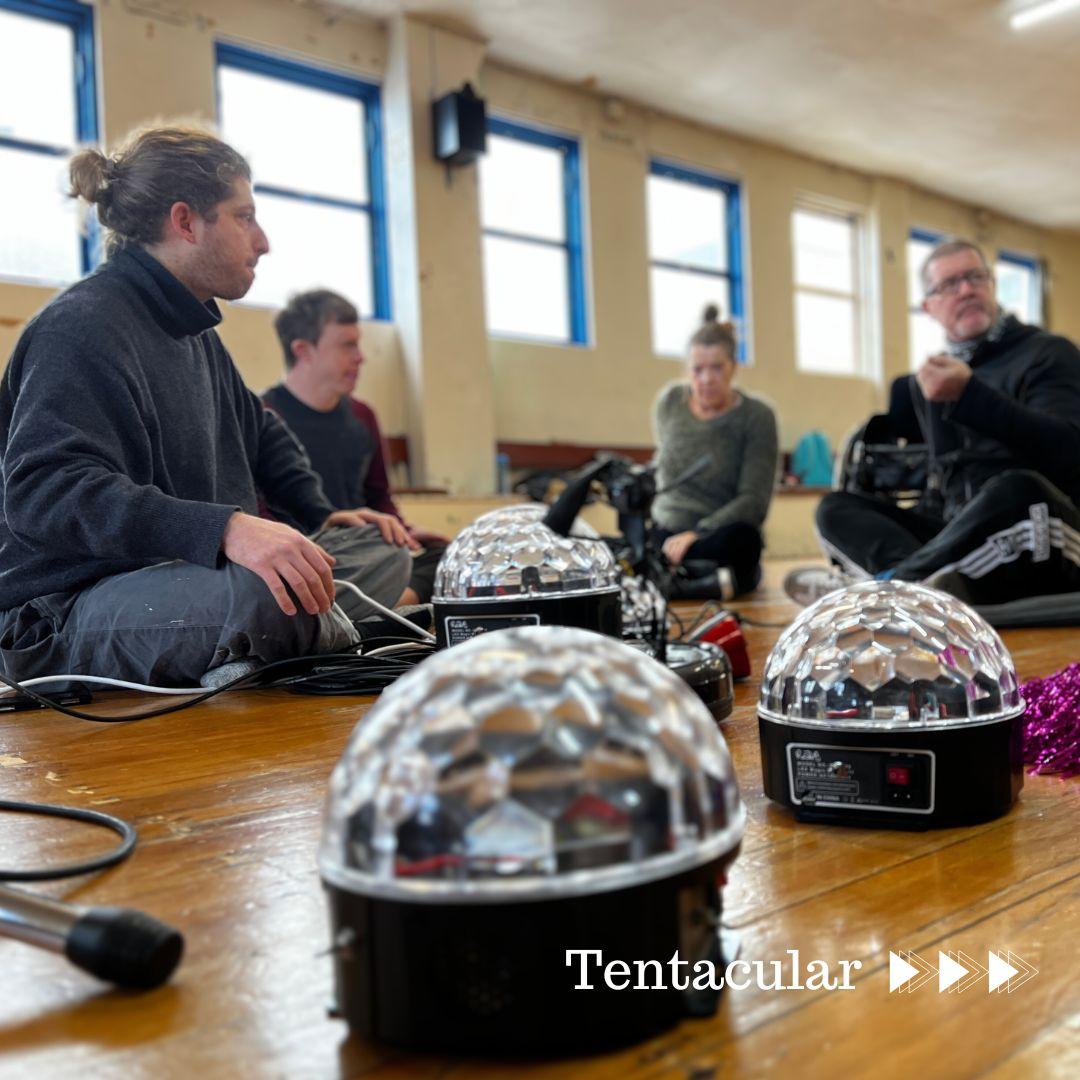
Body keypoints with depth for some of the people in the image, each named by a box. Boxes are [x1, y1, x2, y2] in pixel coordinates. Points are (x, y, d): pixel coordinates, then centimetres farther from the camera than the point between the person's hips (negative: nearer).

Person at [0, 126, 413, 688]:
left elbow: (259, 430, 32)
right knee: (256, 597, -38)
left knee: (381, 552, 5)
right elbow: (46, 490, -29)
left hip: (185, 575, 9)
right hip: (67, 611, -9)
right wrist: (223, 528, -41)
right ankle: (340, 639, -7)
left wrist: (321, 513, 17)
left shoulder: (193, 332, 15)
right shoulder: (81, 324, -15)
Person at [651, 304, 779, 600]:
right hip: (665, 532, 3)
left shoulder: (756, 417, -6)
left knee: (743, 537, -40)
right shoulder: (670, 401, 7)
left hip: (719, 537, -3)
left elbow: (755, 500, -15)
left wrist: (698, 534, -28)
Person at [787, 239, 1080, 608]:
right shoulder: (925, 381, 19)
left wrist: (969, 394, -24)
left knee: (1018, 490, -37)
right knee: (836, 507, -11)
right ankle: (928, 583, -41)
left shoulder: (1048, 353, 1)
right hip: (958, 537, 5)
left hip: (1041, 548, -5)